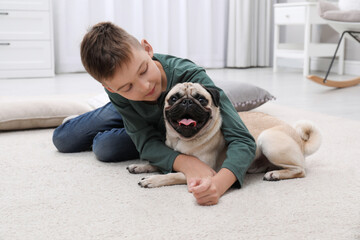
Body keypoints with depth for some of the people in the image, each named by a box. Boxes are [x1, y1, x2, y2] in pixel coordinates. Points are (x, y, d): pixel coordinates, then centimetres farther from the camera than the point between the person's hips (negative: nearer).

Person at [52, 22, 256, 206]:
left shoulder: (192, 79, -45)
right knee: (62, 139, 6)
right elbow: (147, 143, -32)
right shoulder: (118, 87, -35)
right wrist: (184, 163, -55)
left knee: (105, 148, -20)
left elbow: (243, 141, -49)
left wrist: (218, 184, -70)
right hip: (131, 114, 3)